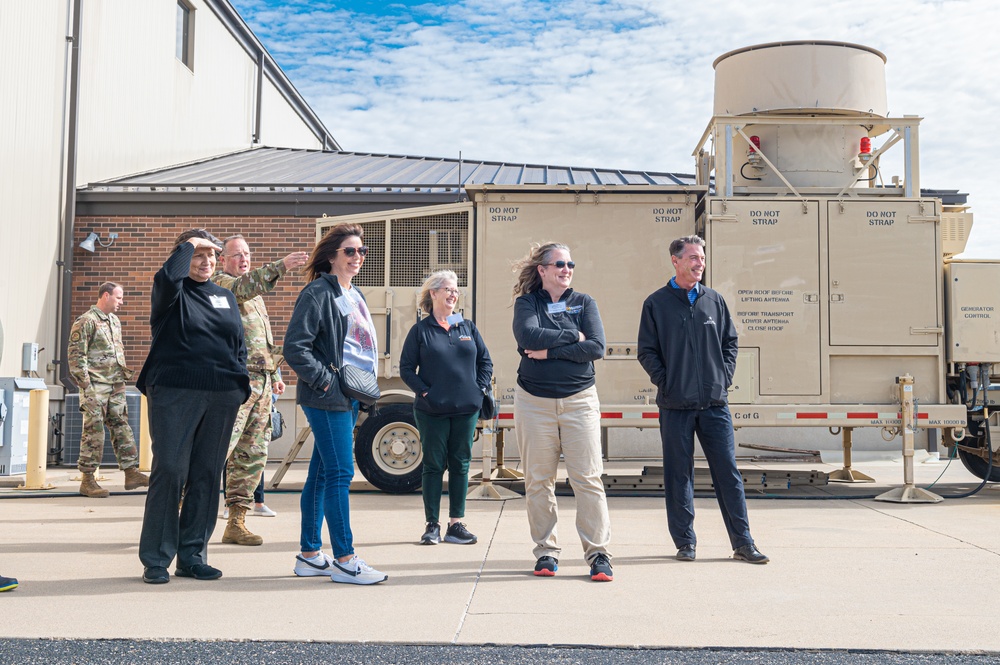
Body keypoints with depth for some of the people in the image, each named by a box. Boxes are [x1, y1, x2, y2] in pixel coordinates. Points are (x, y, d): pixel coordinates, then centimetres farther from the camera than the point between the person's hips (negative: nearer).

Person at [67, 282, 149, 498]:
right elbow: (75, 355, -13)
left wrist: (123, 375, 17)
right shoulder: (86, 321, -10)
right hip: (95, 386, -8)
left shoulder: (115, 321, 16)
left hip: (116, 385, 8)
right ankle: (87, 480, 3)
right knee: (93, 431, -4)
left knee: (122, 428, 8)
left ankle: (131, 473, 12)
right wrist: (85, 385, -16)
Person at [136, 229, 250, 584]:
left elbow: (239, 345, 21)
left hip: (222, 397, 5)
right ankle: (156, 559, 2)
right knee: (169, 471, -7)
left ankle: (192, 556, 14)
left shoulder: (226, 296, 18)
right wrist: (188, 245, -7)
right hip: (174, 393, -5)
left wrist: (241, 384, 10)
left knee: (207, 475, 6)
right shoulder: (173, 293, 4)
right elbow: (168, 277, -22)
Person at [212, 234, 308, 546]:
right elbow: (244, 287, -26)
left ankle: (236, 523, 12)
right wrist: (281, 266, -37)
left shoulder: (256, 294, 25)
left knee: (253, 455, 7)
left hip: (261, 381, 9)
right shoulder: (219, 283, -2)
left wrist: (275, 375, 24)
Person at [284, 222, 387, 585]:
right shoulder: (318, 293, -10)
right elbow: (295, 347, -16)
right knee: (340, 473, -7)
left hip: (350, 396, 9)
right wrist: (324, 380, -17)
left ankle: (310, 555, 19)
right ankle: (344, 560, -1)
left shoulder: (354, 295, 18)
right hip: (328, 398, -9)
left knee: (322, 473, 12)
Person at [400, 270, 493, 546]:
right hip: (432, 411, -3)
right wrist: (424, 391, -10)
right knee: (433, 465, 3)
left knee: (460, 465, 7)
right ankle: (432, 525, 10)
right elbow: (406, 368, 0)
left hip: (466, 409, 3)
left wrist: (480, 388, 2)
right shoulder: (420, 330, 2)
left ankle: (456, 524, 14)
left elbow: (486, 362, 14)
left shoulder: (468, 327, 10)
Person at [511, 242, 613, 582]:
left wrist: (550, 351, -12)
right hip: (534, 401, 0)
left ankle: (598, 553, 3)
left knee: (588, 478, -3)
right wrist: (572, 336, -9)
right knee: (538, 481, 5)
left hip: (579, 400, 0)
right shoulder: (526, 303, 5)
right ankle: (546, 552, 16)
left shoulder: (584, 302, 8)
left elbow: (596, 348, -7)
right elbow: (529, 337, -16)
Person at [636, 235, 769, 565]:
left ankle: (743, 542, 9)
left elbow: (730, 342, 15)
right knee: (678, 474, 4)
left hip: (715, 402, 2)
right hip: (675, 405, -2)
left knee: (728, 472, 2)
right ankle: (685, 542, 15)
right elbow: (647, 351, 2)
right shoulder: (656, 303, 2)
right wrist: (666, 383, -7)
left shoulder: (714, 300, 10)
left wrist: (724, 377, 3)